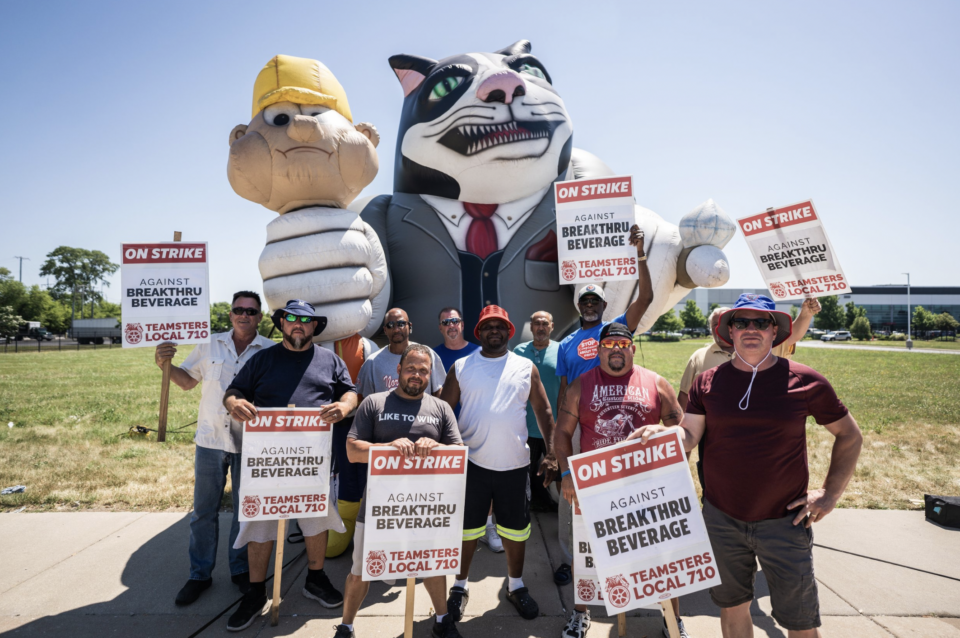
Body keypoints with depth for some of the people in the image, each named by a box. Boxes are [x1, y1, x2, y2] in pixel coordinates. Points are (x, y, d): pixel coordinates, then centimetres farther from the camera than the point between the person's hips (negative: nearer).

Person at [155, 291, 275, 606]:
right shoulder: (211, 345, 2)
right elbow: (187, 381, 10)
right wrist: (165, 365, -6)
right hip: (210, 438, 2)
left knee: (245, 509, 12)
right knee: (204, 510, 12)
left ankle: (240, 570, 30)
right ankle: (200, 574, 28)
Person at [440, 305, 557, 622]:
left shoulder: (526, 367, 3)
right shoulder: (461, 367, 1)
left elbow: (544, 411, 5)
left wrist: (551, 453, -1)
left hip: (514, 464, 1)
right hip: (472, 462, -1)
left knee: (515, 528, 14)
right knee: (467, 528, 11)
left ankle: (516, 586, 36)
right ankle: (460, 586, 32)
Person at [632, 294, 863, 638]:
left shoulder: (805, 381, -6)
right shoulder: (708, 381, -1)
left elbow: (850, 435, 5)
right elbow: (689, 437, -3)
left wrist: (830, 493, -2)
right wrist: (661, 432, -24)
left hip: (784, 520, -1)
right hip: (722, 519, 2)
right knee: (732, 607, 19)